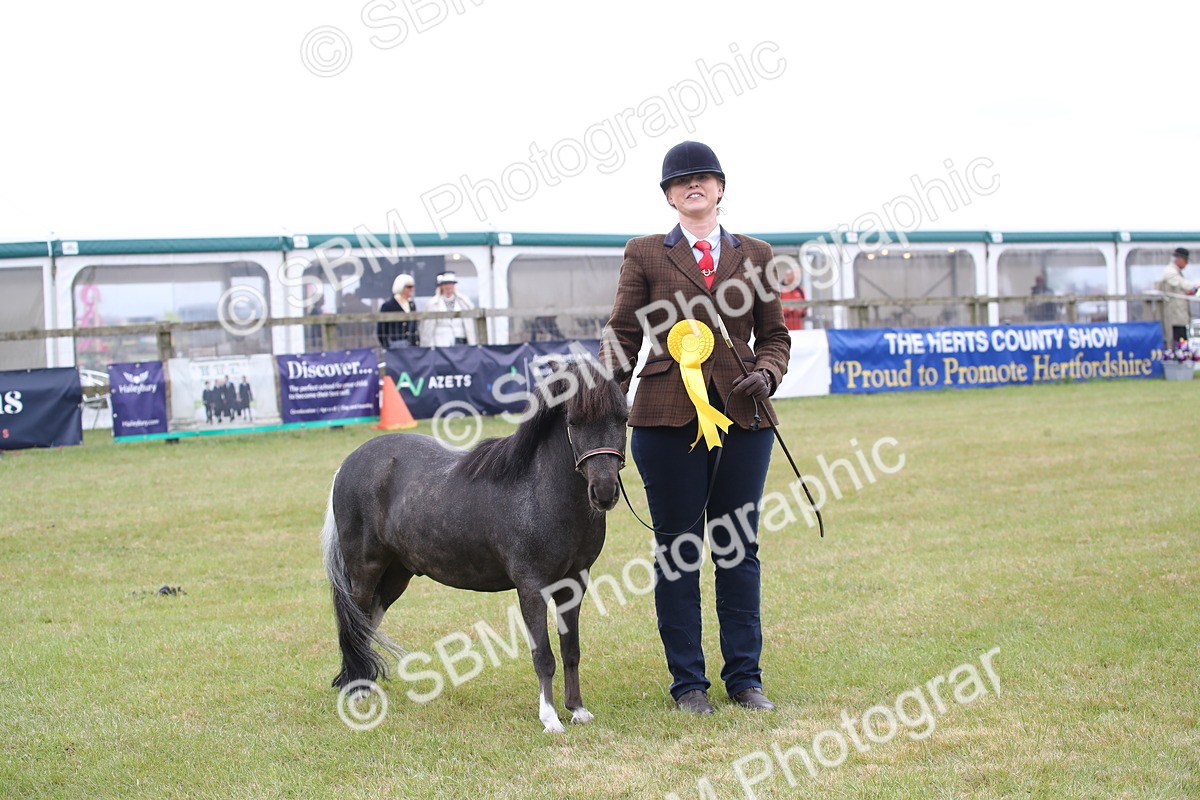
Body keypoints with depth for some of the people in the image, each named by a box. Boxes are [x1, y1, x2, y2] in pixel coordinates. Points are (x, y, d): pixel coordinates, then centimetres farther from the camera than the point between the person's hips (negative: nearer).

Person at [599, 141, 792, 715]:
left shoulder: (755, 256, 11)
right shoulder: (645, 255, 5)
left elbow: (775, 336, 14)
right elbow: (622, 337, 3)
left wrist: (765, 375, -7)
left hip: (741, 415, 2)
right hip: (667, 417, -2)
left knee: (740, 549, 7)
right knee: (677, 552, 4)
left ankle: (744, 678, 17)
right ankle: (688, 683, 13)